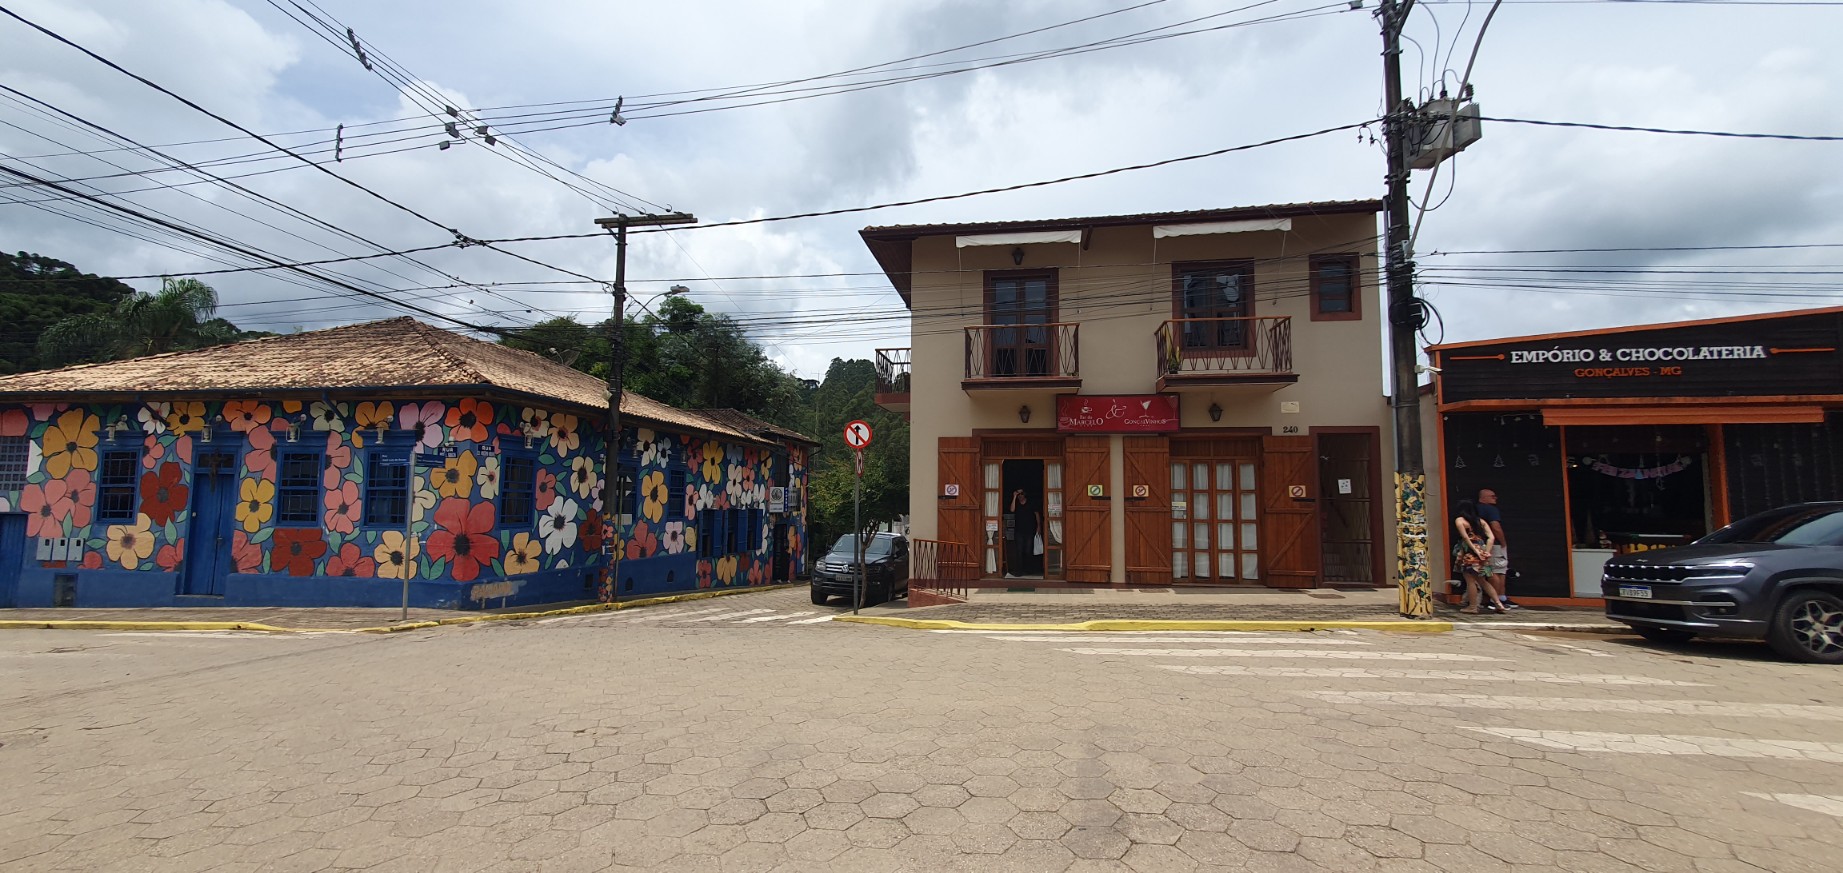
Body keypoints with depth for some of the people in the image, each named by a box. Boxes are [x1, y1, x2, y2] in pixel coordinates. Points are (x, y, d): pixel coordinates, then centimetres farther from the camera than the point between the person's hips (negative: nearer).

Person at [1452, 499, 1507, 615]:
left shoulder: (1459, 520, -4)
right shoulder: (1480, 521, 13)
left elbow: (1465, 537, -16)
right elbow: (1491, 537, 4)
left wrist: (1475, 550, -13)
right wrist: (1486, 552, 1)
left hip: (1469, 554, -6)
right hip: (1481, 555, 6)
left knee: (1470, 581, 0)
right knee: (1482, 581, 16)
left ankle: (1472, 607, 4)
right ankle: (1499, 604, 13)